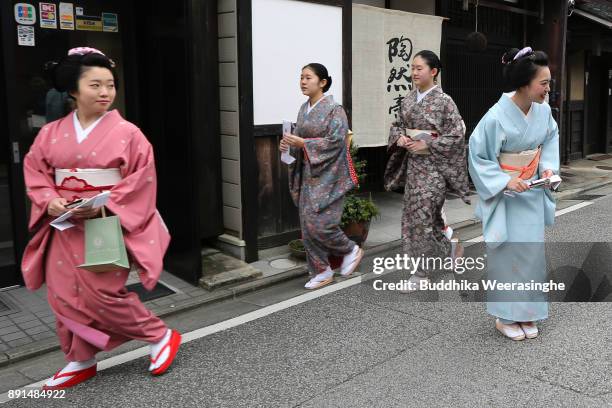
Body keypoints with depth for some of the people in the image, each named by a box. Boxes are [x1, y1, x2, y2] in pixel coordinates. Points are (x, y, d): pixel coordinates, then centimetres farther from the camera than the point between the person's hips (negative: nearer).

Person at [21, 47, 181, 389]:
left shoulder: (127, 133, -9)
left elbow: (142, 181, -11)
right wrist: (50, 201, -10)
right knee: (64, 295, 8)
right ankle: (81, 361, 27)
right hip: (65, 226, 5)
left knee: (101, 293, -6)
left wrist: (102, 207, -20)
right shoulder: (51, 133, 4)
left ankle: (161, 336, 14)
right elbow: (35, 172, 10)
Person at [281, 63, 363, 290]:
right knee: (307, 224, 5)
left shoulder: (334, 109, -10)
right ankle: (321, 271, 17)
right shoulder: (304, 109, 12)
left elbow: (336, 141, -18)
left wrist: (303, 143, -21)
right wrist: (289, 145, -5)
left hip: (328, 174, -7)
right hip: (308, 174, 7)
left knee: (319, 223, -11)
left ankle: (351, 250, 15)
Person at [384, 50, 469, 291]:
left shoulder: (444, 101, -11)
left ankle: (421, 272, 7)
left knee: (421, 215, -7)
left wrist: (428, 145, -18)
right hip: (413, 163, 7)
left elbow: (457, 134, -13)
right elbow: (397, 124, 16)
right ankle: (450, 249, 34)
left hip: (433, 165, -7)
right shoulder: (408, 99, 7)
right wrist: (400, 137, -5)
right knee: (415, 214, 11)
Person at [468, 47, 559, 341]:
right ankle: (506, 316, 19)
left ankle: (526, 313, 26)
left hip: (532, 193, 6)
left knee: (532, 252, 10)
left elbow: (551, 138, 12)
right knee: (507, 254, 2)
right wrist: (506, 181, -24)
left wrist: (548, 167, -4)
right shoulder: (497, 117, -24)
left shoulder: (543, 110, -7)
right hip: (505, 194, -6)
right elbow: (478, 157, -16)